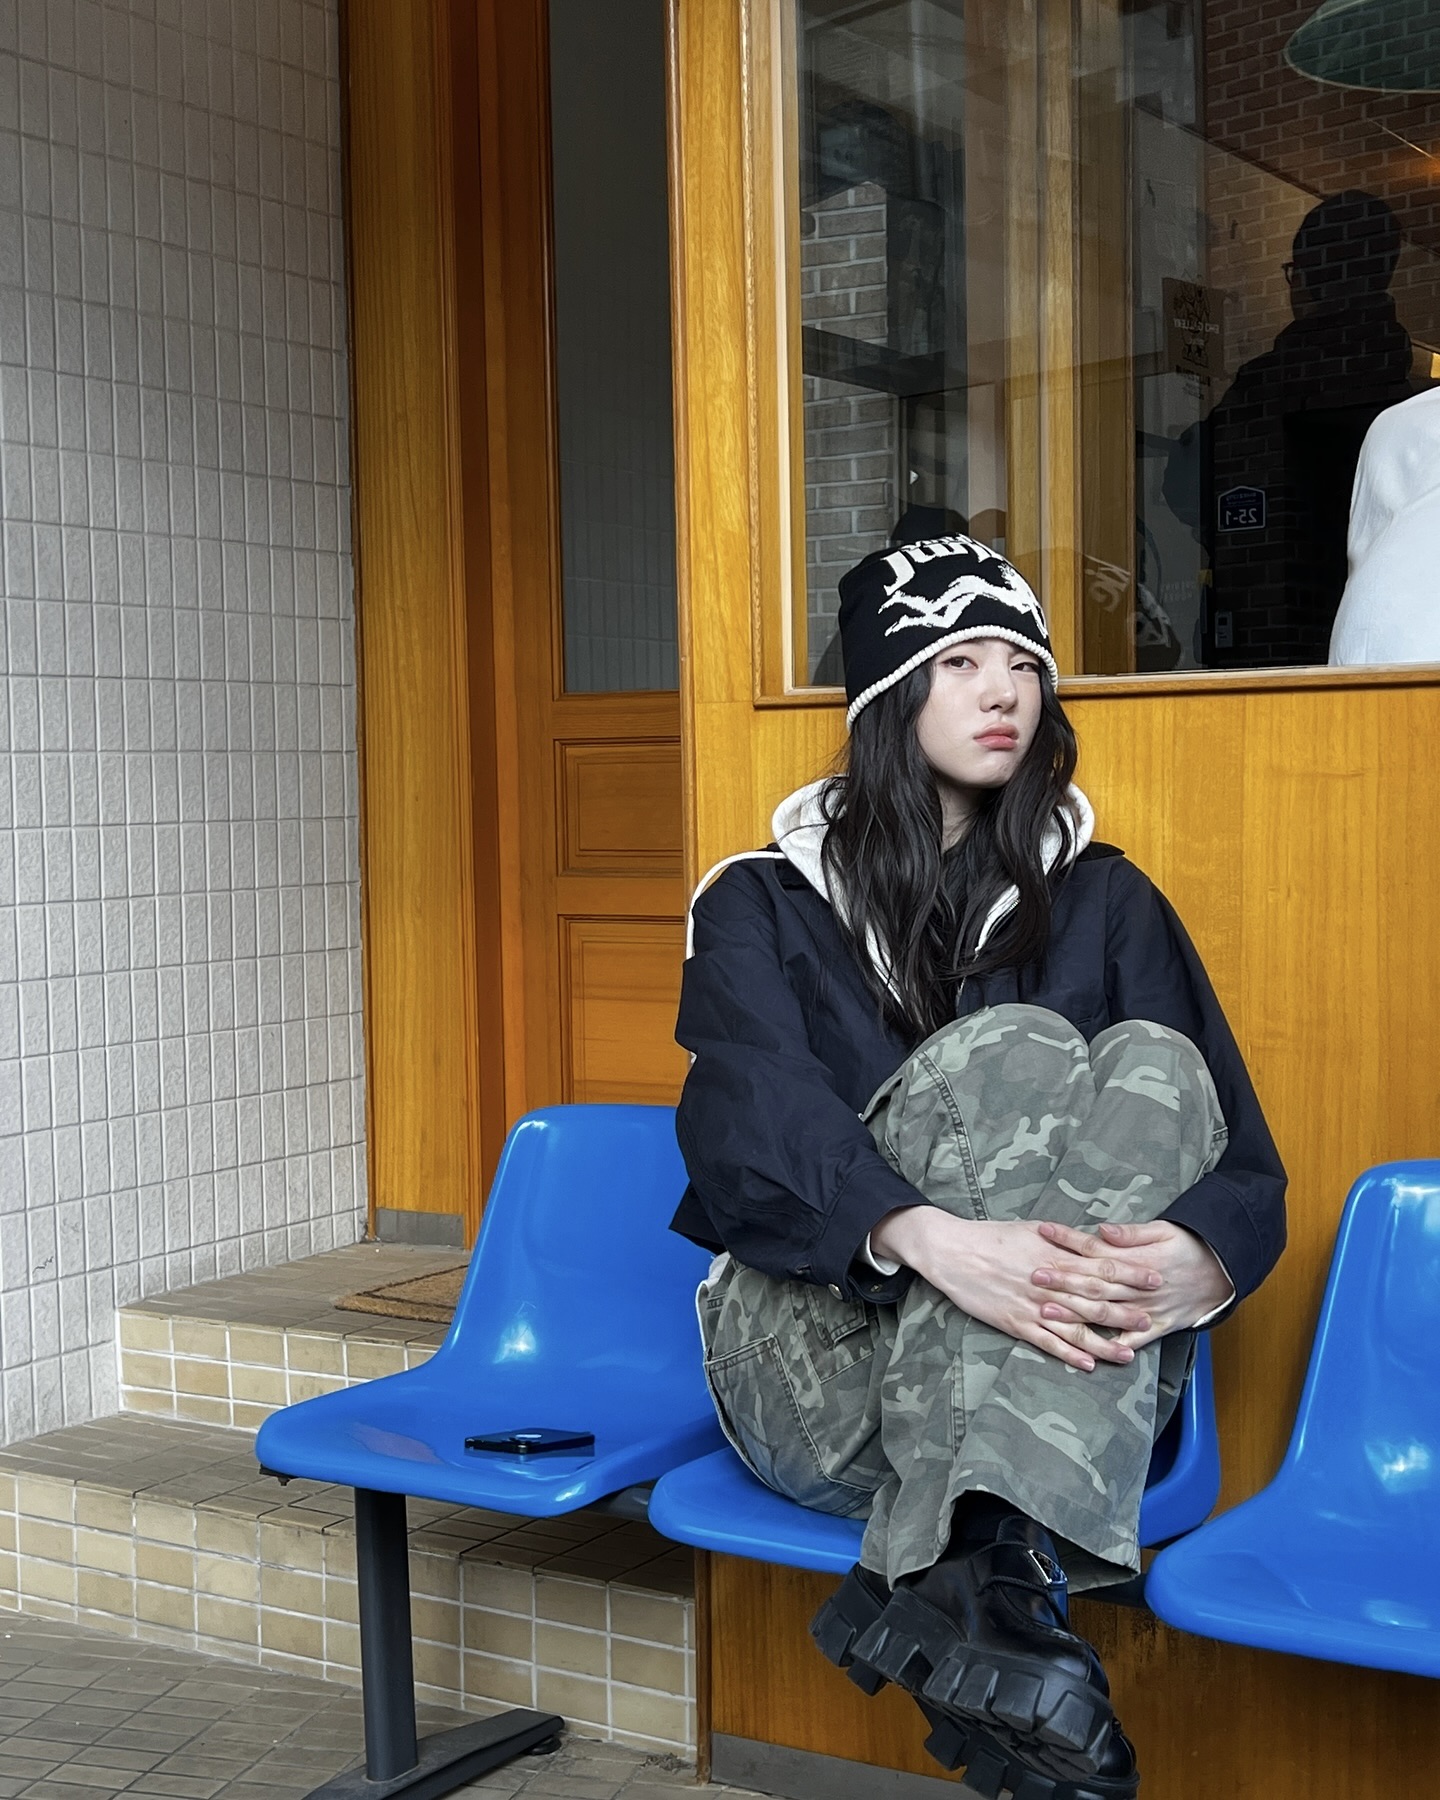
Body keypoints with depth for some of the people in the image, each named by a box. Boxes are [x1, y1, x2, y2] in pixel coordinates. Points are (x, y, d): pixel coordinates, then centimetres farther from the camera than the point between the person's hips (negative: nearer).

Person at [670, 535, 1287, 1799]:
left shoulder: (1104, 902, 13)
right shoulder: (762, 903, 7)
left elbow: (1241, 1163, 1)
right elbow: (752, 1126, -13)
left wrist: (1198, 1260, -26)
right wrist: (930, 1237, -36)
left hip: (1066, 1395, 2)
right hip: (815, 1364, -2)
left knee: (1155, 1068, -24)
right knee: (1012, 1051, -24)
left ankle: (957, 1576, -38)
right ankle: (996, 1581, -38)